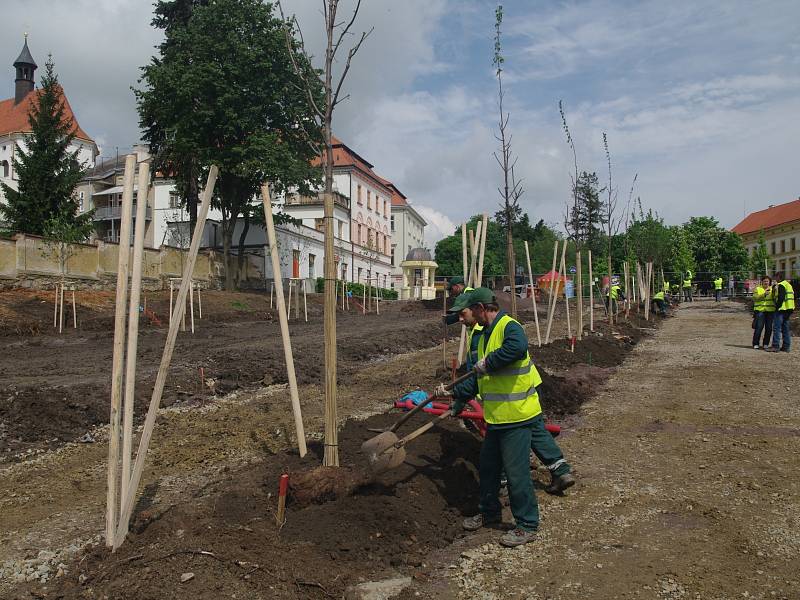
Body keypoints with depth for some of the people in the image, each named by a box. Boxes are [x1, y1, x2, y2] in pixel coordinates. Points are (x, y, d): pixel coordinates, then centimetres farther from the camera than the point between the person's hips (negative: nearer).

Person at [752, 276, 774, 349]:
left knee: (769, 328, 3)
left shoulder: (772, 289, 13)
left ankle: (765, 344, 14)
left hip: (770, 311, 3)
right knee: (759, 328, -6)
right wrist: (764, 294, -17)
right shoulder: (757, 289, 8)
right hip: (760, 310, -2)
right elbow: (755, 298, -7)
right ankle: (756, 344, 1)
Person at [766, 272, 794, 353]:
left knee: (776, 328, -8)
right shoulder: (789, 285, 19)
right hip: (788, 310, 10)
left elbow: (781, 298, -21)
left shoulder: (781, 286, -12)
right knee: (786, 329, 13)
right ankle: (786, 346, 14)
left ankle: (775, 346, -9)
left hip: (781, 309, -10)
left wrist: (777, 307, -18)